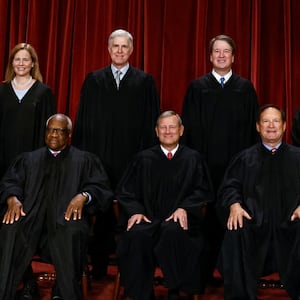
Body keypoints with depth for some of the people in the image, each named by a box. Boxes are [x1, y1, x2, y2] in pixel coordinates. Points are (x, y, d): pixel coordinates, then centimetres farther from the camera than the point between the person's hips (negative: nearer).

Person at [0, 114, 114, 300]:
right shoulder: (28, 159, 28)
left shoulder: (86, 160, 21)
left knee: (72, 232, -38)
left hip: (66, 217, -1)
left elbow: (101, 188, 9)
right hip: (31, 218, 2)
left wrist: (83, 196, -14)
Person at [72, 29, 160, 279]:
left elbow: (151, 121, 4)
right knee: (100, 210, 5)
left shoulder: (145, 81, 7)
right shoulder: (94, 80, 11)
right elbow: (83, 120, 9)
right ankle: (99, 265, 17)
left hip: (132, 157, -1)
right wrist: (80, 153, 3)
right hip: (100, 155, 1)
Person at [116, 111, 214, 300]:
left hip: (179, 219, -1)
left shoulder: (193, 159, 14)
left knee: (173, 231, -36)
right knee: (136, 234, -32)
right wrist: (135, 211, -8)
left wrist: (184, 208, -10)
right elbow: (125, 191, 13)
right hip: (148, 217, 1)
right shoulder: (143, 159, 15)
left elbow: (203, 191, 8)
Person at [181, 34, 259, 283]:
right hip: (205, 161, 0)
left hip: (236, 162, 1)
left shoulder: (245, 88, 8)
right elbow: (189, 126, 4)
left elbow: (252, 127, 7)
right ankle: (206, 266, 17)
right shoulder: (197, 87, 6)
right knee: (210, 212, 4)